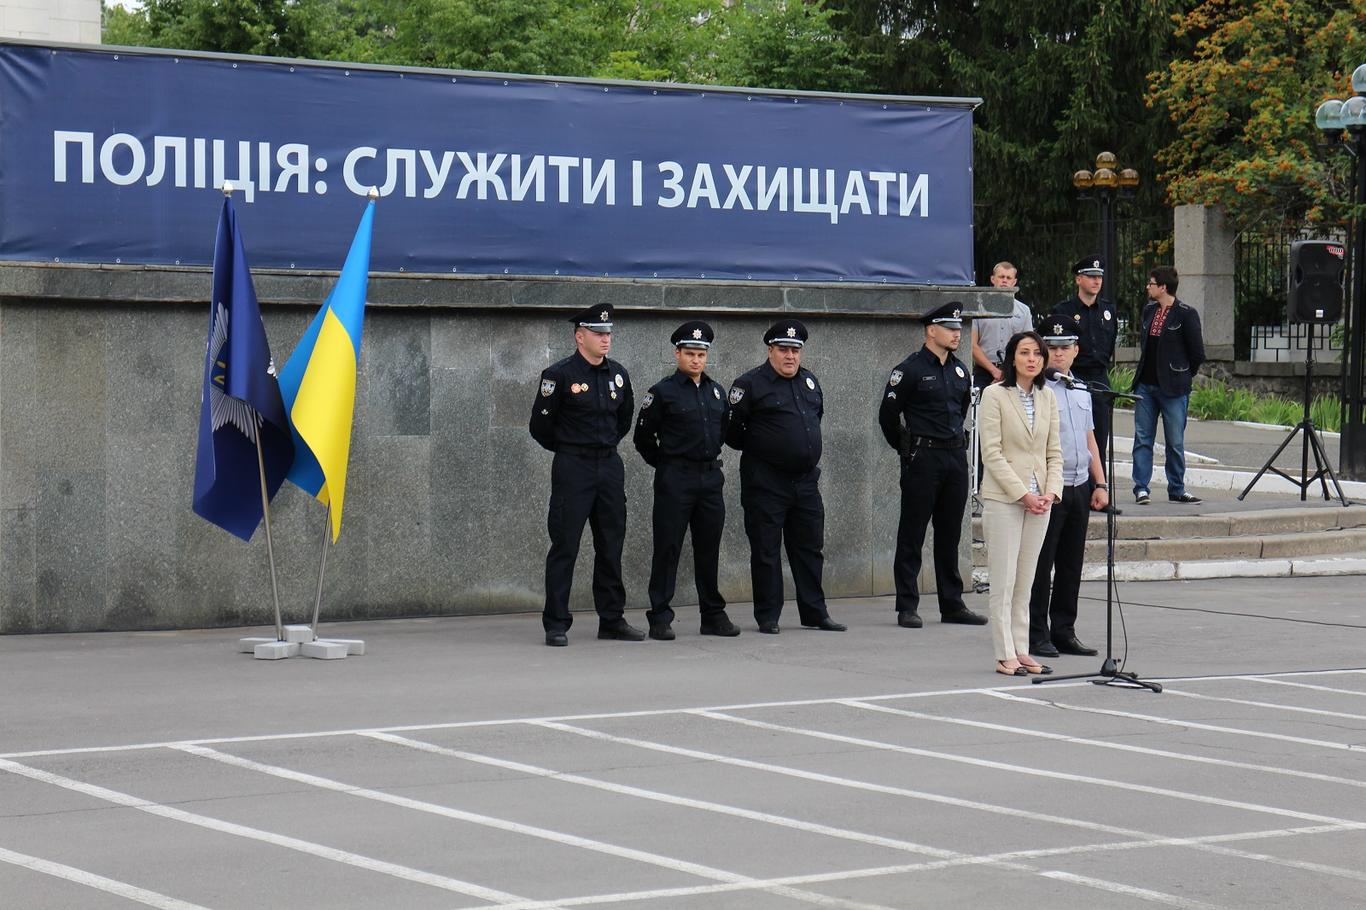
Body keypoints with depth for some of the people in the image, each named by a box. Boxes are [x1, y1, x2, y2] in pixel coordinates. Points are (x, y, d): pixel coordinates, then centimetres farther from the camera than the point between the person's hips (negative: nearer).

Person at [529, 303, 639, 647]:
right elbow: (541, 425, -3)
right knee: (565, 546, -4)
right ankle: (556, 625, -1)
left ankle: (612, 619, 17)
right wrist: (568, 449, 8)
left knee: (611, 547, 9)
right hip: (573, 468, -6)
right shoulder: (560, 375, -10)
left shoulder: (618, 374, 8)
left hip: (610, 465, 6)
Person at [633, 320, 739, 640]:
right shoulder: (662, 392, -5)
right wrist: (665, 465, 2)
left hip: (711, 478, 5)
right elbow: (643, 437, -1)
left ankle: (714, 616, 17)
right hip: (675, 479, -5)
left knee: (709, 549, 10)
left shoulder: (717, 391, 12)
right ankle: (660, 619, 0)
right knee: (667, 549, -3)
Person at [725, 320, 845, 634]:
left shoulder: (809, 381, 13)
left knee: (810, 548, 10)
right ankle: (768, 617, 6)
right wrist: (758, 449, 2)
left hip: (805, 479, 6)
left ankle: (815, 613, 18)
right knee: (766, 551, 0)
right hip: (766, 482, -6)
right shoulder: (751, 384, -8)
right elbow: (732, 430, -7)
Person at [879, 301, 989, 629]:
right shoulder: (910, 370, -9)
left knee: (950, 534, 10)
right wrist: (907, 449, 4)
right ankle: (907, 607, 1)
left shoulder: (959, 371, 12)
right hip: (923, 459, -6)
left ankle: (952, 604, 16)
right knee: (912, 534, -2)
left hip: (956, 457, 7)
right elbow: (888, 414, -4)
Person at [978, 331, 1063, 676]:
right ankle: (1005, 656, -1)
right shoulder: (994, 395, -5)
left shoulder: (1048, 398, 11)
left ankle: (1021, 651, 12)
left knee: (1025, 582, 8)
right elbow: (992, 452, -10)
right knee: (1004, 581, -4)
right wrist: (1022, 493, -15)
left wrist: (1051, 492, -5)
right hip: (1003, 498, -5)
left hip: (1040, 501, 5)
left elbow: (1054, 452, 11)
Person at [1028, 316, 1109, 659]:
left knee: (1071, 566, 11)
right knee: (1041, 565, -3)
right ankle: (1036, 635, 3)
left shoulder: (1081, 390, 16)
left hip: (1080, 487, 7)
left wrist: (1100, 483, 16)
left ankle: (1064, 632, 18)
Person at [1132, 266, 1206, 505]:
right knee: (1142, 438, 2)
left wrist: (1182, 376, 3)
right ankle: (1141, 488, 4)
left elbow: (1198, 354, -6)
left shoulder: (1185, 315, -10)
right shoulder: (1149, 310, 11)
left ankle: (1176, 490, 12)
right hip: (1145, 385, 6)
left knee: (1175, 443, 3)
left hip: (1172, 388, -6)